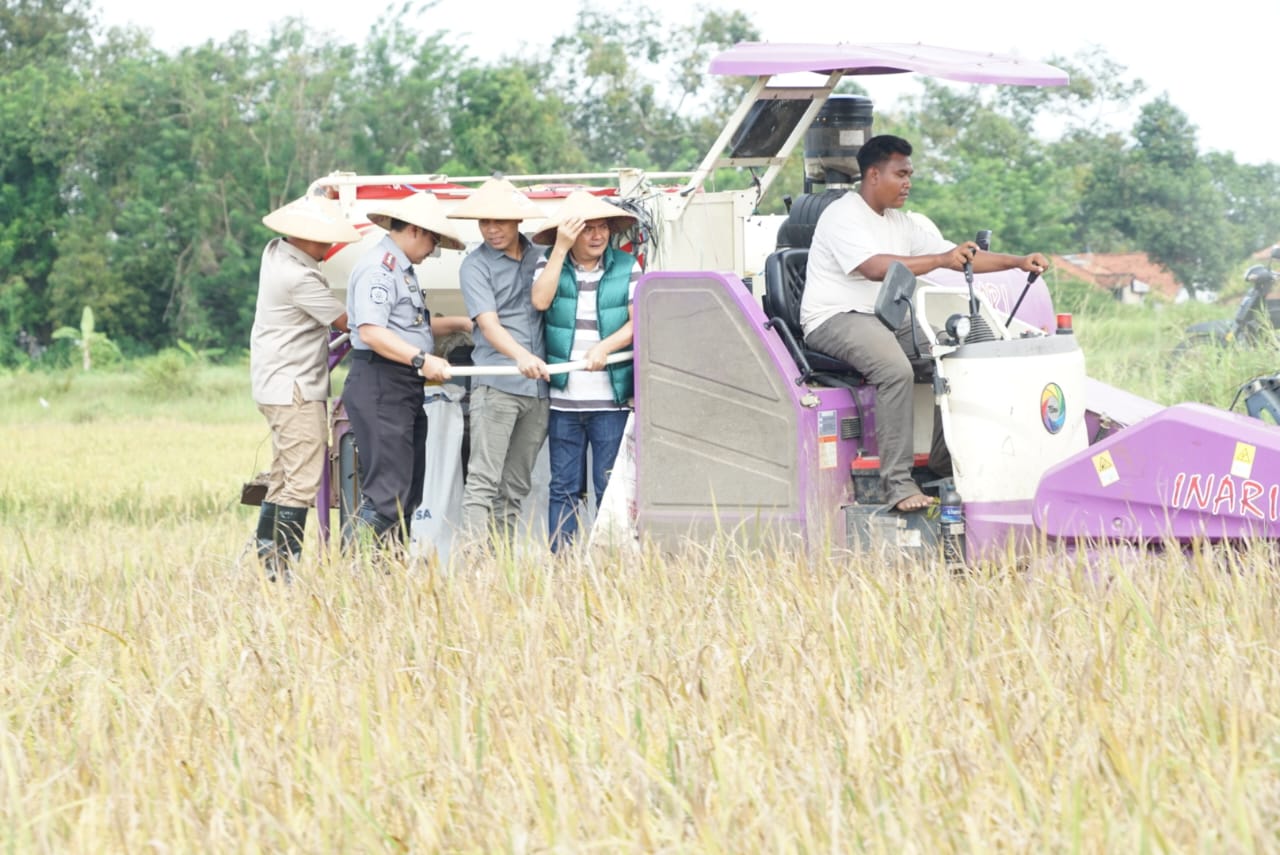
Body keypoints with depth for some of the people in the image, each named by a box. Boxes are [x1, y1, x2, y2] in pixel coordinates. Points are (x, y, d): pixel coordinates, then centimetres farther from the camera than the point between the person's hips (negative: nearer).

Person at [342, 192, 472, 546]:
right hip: (380, 386, -11)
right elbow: (371, 331, -23)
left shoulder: (403, 269, 22)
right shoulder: (379, 268, -12)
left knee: (408, 492, 10)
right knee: (387, 492, -16)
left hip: (405, 388, 11)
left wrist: (460, 323, 31)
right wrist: (421, 359, -28)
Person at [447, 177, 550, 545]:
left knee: (516, 487, 8)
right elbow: (488, 322, -14)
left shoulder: (539, 257, 14)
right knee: (483, 480, -11)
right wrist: (521, 356, -30)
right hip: (496, 386, -5)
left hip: (538, 388, 5)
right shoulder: (476, 265, 0)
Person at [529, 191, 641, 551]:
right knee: (563, 488, 4)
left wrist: (605, 347, -17)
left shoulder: (626, 267, 5)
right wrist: (561, 248, -13)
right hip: (563, 399, 1)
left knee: (611, 488, -1)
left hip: (612, 400, -1)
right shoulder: (550, 263, 6)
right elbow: (540, 301, -12)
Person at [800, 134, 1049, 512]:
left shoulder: (905, 223, 16)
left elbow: (961, 258, 12)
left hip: (889, 318, 9)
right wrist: (941, 260, -34)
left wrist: (1018, 262, -1)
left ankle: (942, 466, -3)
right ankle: (898, 484, -33)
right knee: (896, 369, -34)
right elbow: (875, 268, -27)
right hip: (836, 320, -9)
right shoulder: (842, 216, -11)